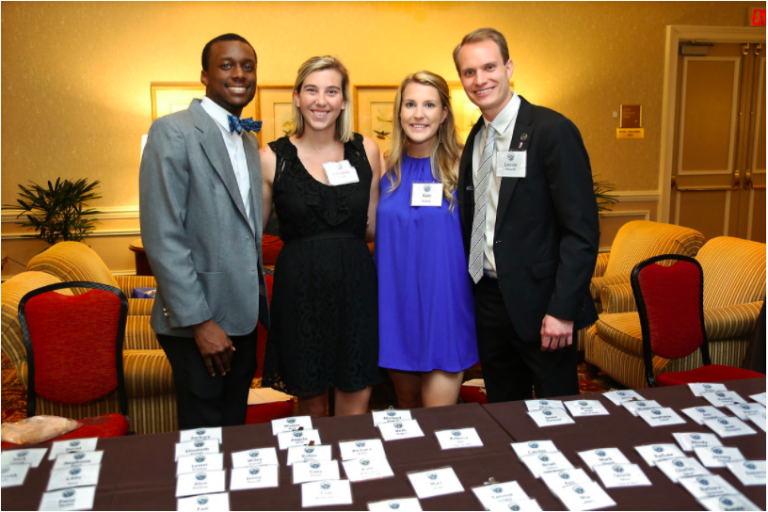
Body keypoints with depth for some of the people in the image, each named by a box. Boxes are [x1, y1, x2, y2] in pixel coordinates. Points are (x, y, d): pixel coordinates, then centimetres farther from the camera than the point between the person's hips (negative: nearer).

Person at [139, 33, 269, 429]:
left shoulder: (249, 141, 13)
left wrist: (259, 306, 10)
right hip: (198, 320, -7)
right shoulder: (173, 132, -11)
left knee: (236, 431, 18)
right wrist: (199, 321, -18)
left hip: (243, 316, 7)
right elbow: (162, 237, -17)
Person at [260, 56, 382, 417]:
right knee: (310, 404, 13)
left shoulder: (366, 151, 5)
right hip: (299, 289, -1)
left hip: (356, 284, 1)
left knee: (356, 407, 7)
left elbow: (374, 226, 10)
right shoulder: (272, 158, -2)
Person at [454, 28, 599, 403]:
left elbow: (582, 229, -16)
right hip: (488, 298, 7)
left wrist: (563, 310, -20)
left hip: (538, 302, -6)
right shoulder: (476, 139, 10)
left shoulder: (552, 131, -12)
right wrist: (470, 292, 9)